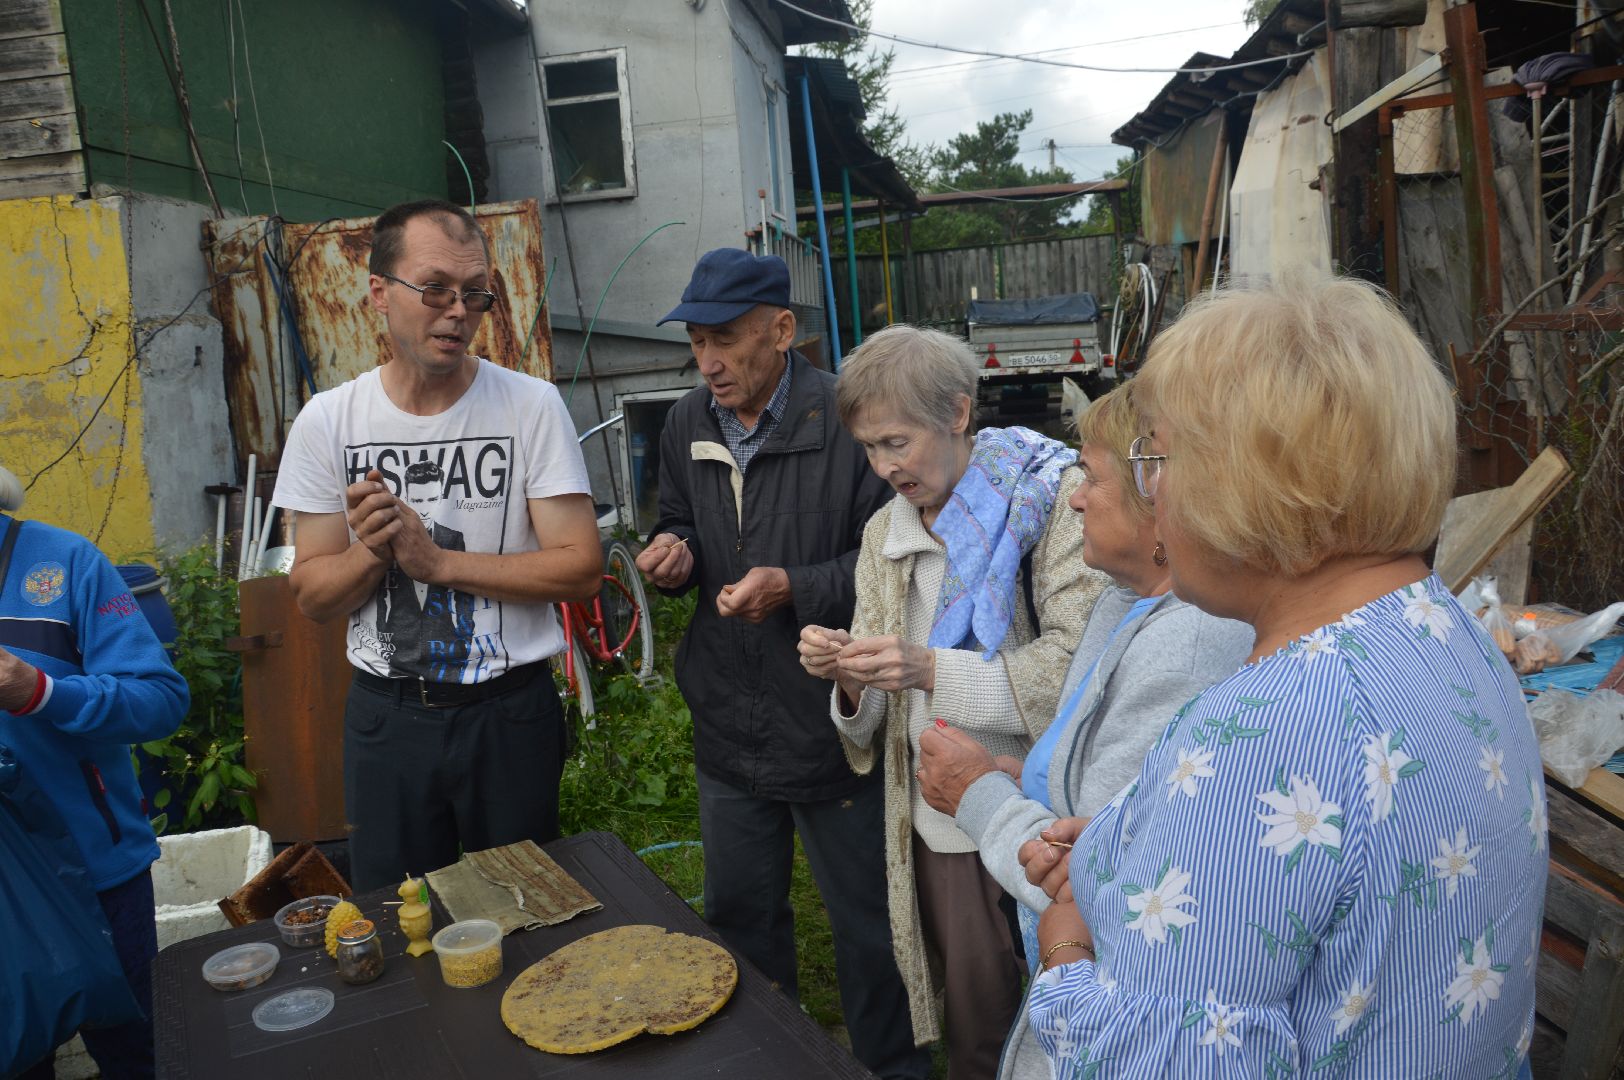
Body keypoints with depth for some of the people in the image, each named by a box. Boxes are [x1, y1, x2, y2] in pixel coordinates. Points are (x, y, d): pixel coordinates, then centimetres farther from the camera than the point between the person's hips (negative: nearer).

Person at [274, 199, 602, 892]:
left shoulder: (531, 405, -9)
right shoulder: (328, 421, -2)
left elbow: (581, 568, -13)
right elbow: (311, 596, 1)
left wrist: (437, 560, -18)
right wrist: (371, 552, -20)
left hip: (511, 712, -1)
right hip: (385, 717, 2)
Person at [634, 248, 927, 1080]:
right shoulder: (687, 425, 3)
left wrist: (795, 589, -26)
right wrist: (676, 551, -5)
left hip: (833, 727, -6)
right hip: (728, 730, 6)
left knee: (867, 926, 13)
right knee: (740, 916, 24)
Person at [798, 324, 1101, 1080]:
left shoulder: (1052, 498, -8)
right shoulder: (885, 532, 8)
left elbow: (1076, 663, -17)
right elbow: (877, 720, 10)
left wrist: (933, 670, -24)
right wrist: (851, 681, -12)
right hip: (940, 817, 4)